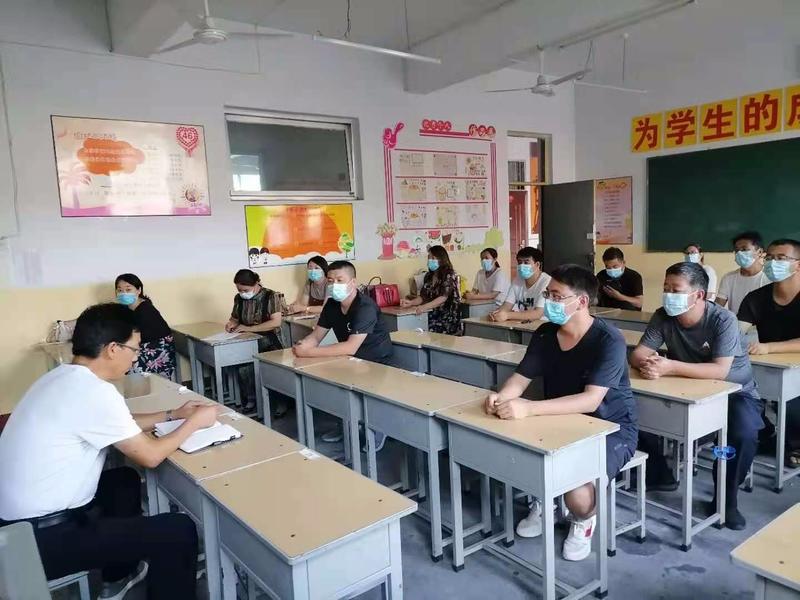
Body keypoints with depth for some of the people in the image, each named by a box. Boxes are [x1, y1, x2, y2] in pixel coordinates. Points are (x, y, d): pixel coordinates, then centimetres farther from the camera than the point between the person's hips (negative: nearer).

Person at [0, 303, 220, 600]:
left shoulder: (64, 377, 4)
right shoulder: (93, 391, -24)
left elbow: (121, 425, 18)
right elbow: (150, 456, -15)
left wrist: (172, 415, 14)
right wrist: (194, 422, -2)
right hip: (43, 538, -10)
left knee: (125, 479, 28)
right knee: (180, 531, -10)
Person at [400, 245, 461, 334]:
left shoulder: (449, 275, -8)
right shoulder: (428, 276, 11)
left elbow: (443, 297, -18)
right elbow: (423, 296, 11)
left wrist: (425, 307, -28)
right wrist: (411, 302, -9)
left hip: (448, 318, -5)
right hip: (433, 317, 5)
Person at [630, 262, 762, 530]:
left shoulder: (723, 320, -25)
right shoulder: (662, 317, -13)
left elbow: (720, 371, -34)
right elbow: (637, 354, -16)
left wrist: (670, 367, -43)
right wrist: (647, 364, -40)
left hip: (734, 391, -4)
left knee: (744, 434, -33)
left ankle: (726, 498, -5)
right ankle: (658, 472, 10)